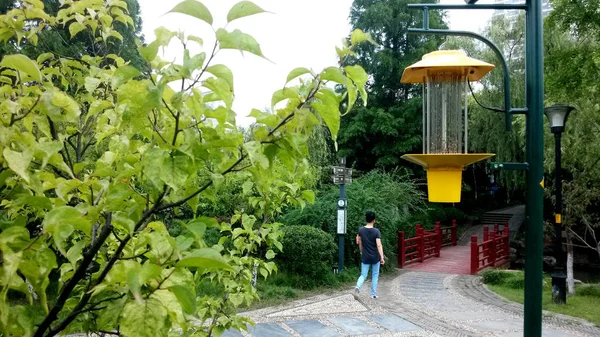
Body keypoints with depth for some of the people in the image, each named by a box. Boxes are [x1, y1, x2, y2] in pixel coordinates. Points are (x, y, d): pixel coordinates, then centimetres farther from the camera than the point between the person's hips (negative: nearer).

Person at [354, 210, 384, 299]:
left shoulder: (361, 230, -2)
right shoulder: (376, 231, -13)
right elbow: (379, 245, -20)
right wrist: (382, 257, -20)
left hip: (365, 258, 2)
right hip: (375, 258, -2)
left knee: (363, 275, 8)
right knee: (375, 276, 13)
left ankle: (358, 287, -20)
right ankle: (373, 294, 16)